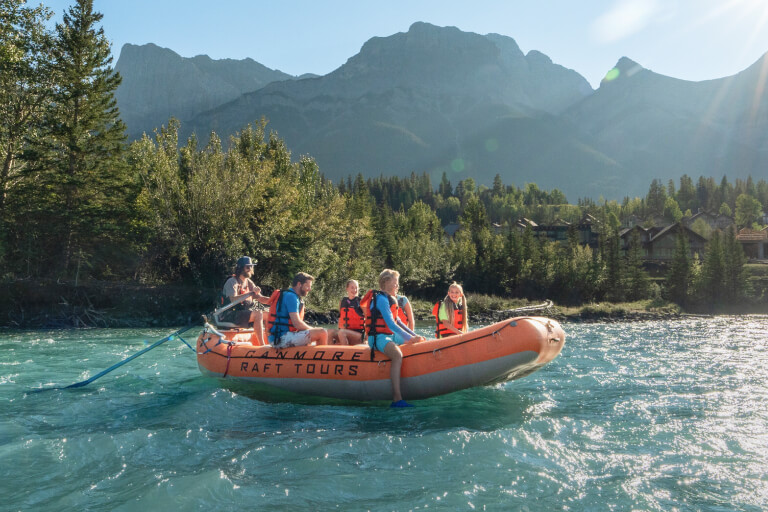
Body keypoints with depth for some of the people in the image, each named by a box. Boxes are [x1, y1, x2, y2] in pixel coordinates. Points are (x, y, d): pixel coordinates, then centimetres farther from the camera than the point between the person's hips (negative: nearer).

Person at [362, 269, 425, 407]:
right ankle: (397, 399, -45)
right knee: (397, 355, -38)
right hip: (378, 337, -11)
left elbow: (397, 321, 21)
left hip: (391, 336, 11)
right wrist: (410, 338, -23)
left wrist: (414, 335, 13)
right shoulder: (381, 299, -12)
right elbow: (391, 324, -21)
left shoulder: (389, 298, 19)